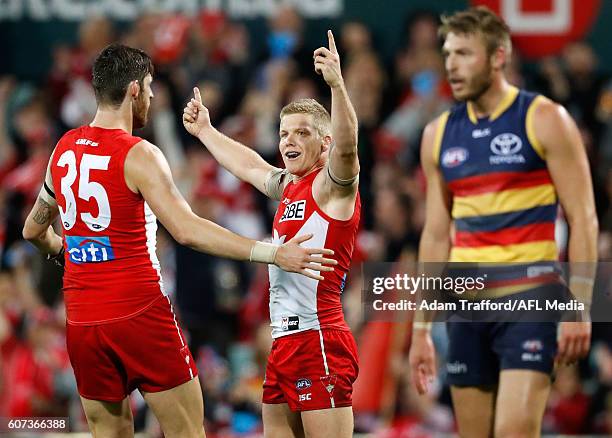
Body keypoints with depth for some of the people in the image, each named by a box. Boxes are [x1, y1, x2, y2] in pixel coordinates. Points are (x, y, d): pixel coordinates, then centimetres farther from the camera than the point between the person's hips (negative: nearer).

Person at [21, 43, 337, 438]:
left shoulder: (63, 150, 9)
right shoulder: (138, 156, -11)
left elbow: (34, 230, 23)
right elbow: (187, 231, -23)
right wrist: (272, 254, -25)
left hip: (82, 322, 6)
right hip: (141, 313, -6)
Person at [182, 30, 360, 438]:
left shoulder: (332, 185, -6)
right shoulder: (288, 186, 19)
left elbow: (347, 145, -27)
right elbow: (249, 166, 39)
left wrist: (337, 84, -41)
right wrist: (205, 131, 52)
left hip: (319, 339, -9)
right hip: (284, 342, 9)